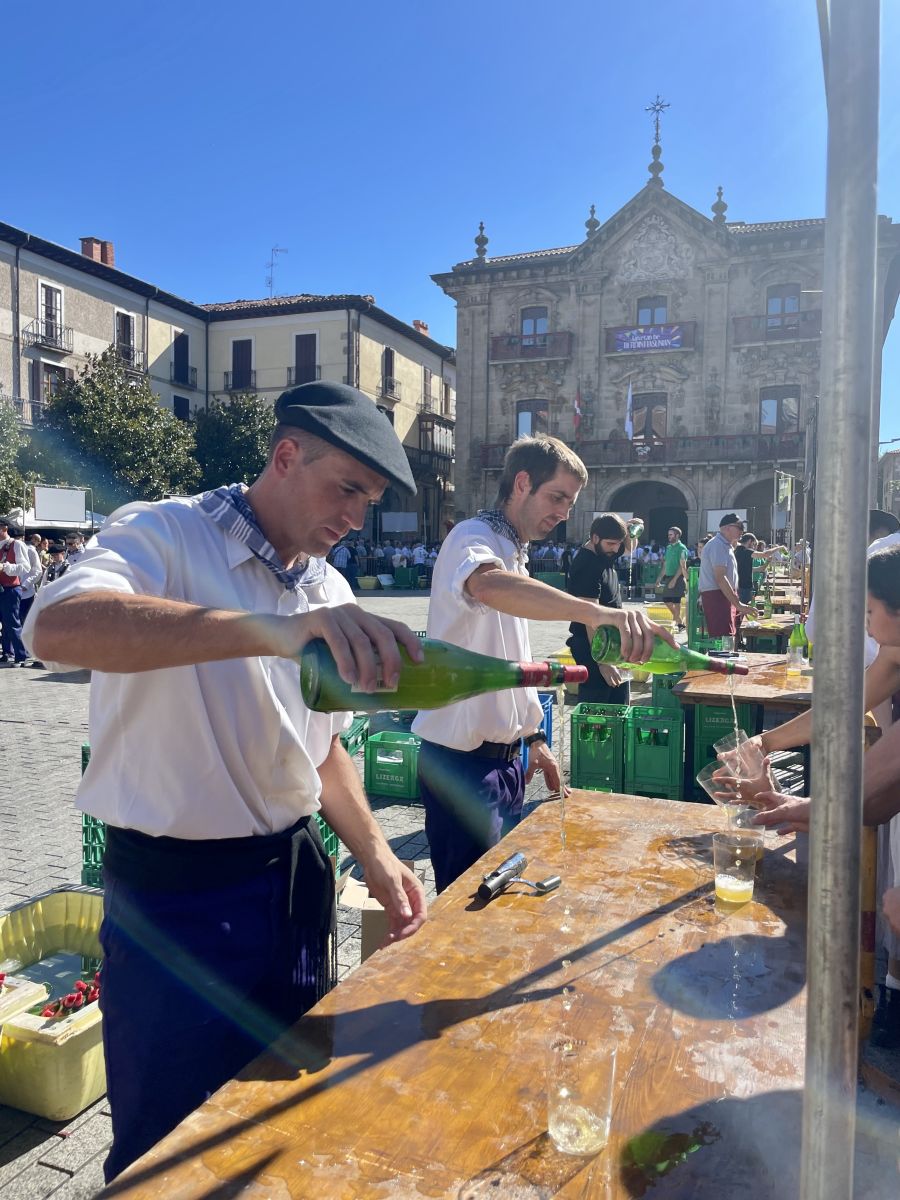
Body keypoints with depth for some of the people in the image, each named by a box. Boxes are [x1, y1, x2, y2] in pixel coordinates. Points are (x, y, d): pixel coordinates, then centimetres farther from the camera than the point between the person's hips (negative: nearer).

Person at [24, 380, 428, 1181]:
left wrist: (374, 856, 4)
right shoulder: (165, 535, -15)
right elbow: (58, 626, -37)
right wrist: (273, 629, -48)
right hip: (177, 896, -6)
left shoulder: (332, 594, 6)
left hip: (297, 878, 7)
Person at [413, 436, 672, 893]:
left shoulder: (513, 553, 15)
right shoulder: (473, 538, -16)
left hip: (504, 757, 10)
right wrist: (594, 612, -55)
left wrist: (533, 738, 19)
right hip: (464, 763, -9)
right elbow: (488, 585, -44)